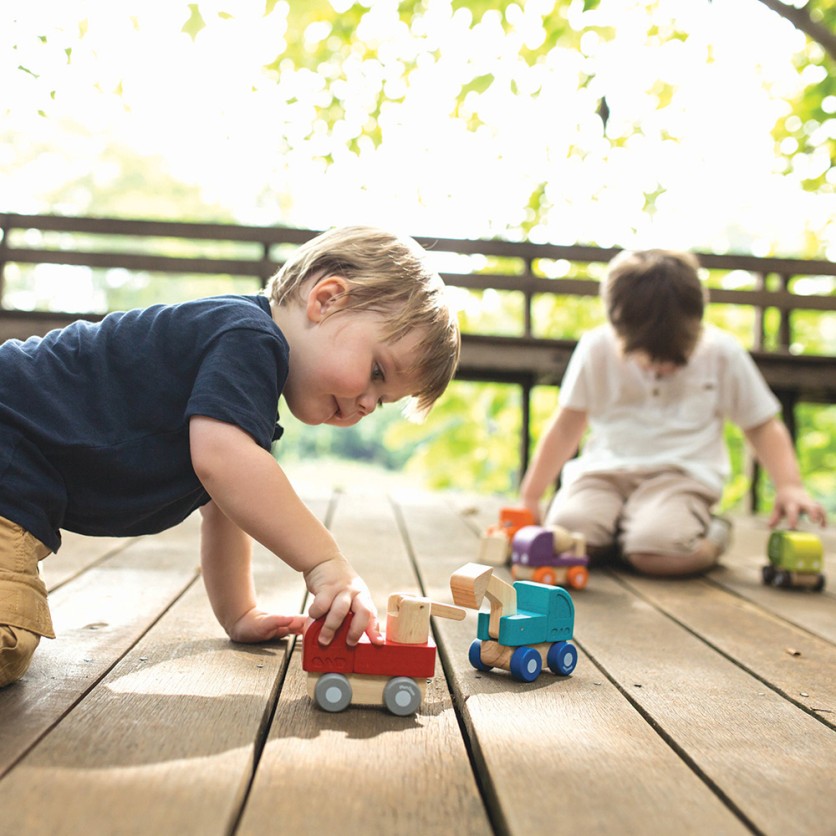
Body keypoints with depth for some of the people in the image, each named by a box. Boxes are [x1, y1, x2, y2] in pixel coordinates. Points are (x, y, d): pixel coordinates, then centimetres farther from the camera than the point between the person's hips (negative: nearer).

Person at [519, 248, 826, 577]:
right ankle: (623, 526, 6)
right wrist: (529, 496, 6)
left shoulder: (723, 353, 0)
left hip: (682, 474, -1)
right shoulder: (596, 348, 0)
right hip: (605, 469, 2)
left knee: (655, 550, -33)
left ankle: (711, 536, 3)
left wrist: (789, 485, -7)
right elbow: (567, 426, 8)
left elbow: (762, 425, 10)